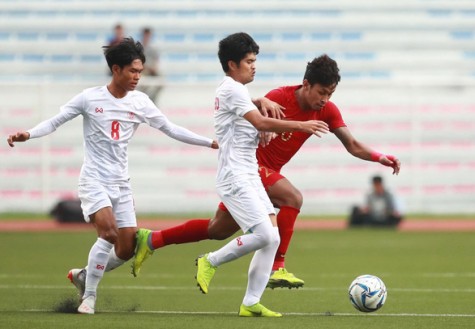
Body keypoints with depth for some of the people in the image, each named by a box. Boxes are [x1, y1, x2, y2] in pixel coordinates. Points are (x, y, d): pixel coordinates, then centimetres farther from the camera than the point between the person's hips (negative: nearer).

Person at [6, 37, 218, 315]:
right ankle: (89, 296, -10)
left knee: (127, 249, -1)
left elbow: (171, 129, 8)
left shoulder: (140, 102, 2)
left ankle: (84, 275, 24)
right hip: (94, 180, -5)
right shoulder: (90, 98, -7)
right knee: (109, 233, -24)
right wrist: (28, 135, -19)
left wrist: (210, 142, 3)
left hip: (121, 184, 5)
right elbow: (55, 122, -2)